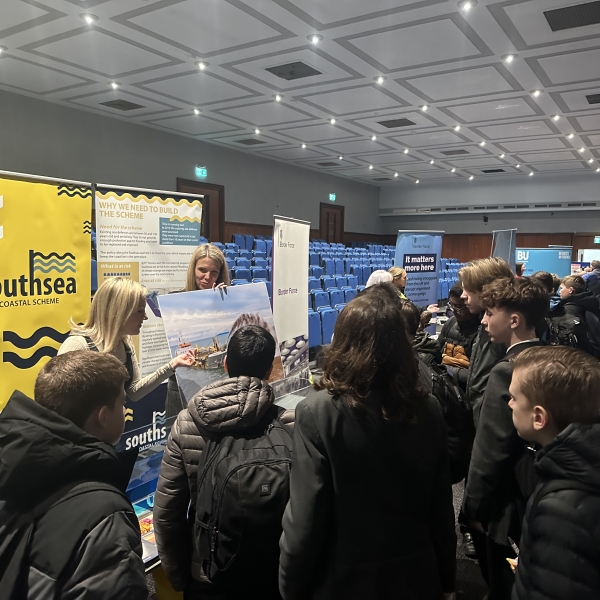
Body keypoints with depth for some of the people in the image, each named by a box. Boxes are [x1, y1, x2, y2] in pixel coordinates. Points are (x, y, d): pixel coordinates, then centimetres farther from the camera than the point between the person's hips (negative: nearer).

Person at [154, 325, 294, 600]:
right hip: (269, 576, -1)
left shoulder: (186, 423, -14)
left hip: (206, 578, 1)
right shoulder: (290, 426, -20)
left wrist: (177, 576, 6)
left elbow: (167, 510, -8)